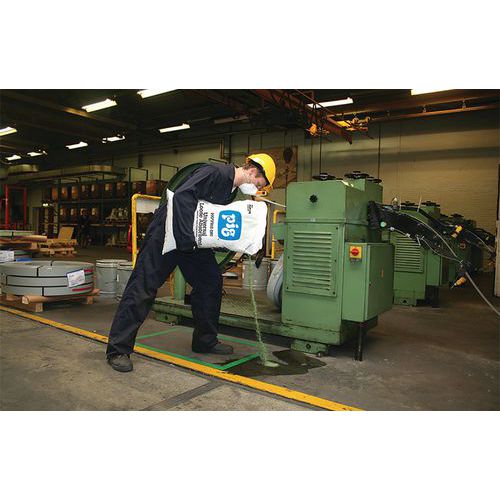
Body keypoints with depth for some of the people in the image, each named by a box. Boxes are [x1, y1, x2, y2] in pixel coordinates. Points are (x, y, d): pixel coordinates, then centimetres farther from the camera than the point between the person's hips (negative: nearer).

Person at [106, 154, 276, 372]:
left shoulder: (231, 190, 11)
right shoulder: (214, 172, -19)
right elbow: (182, 196, -31)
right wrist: (187, 237, -33)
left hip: (192, 239, 10)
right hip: (167, 233, -9)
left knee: (211, 282, 7)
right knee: (143, 288, -6)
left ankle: (205, 341, 20)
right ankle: (118, 350, 2)